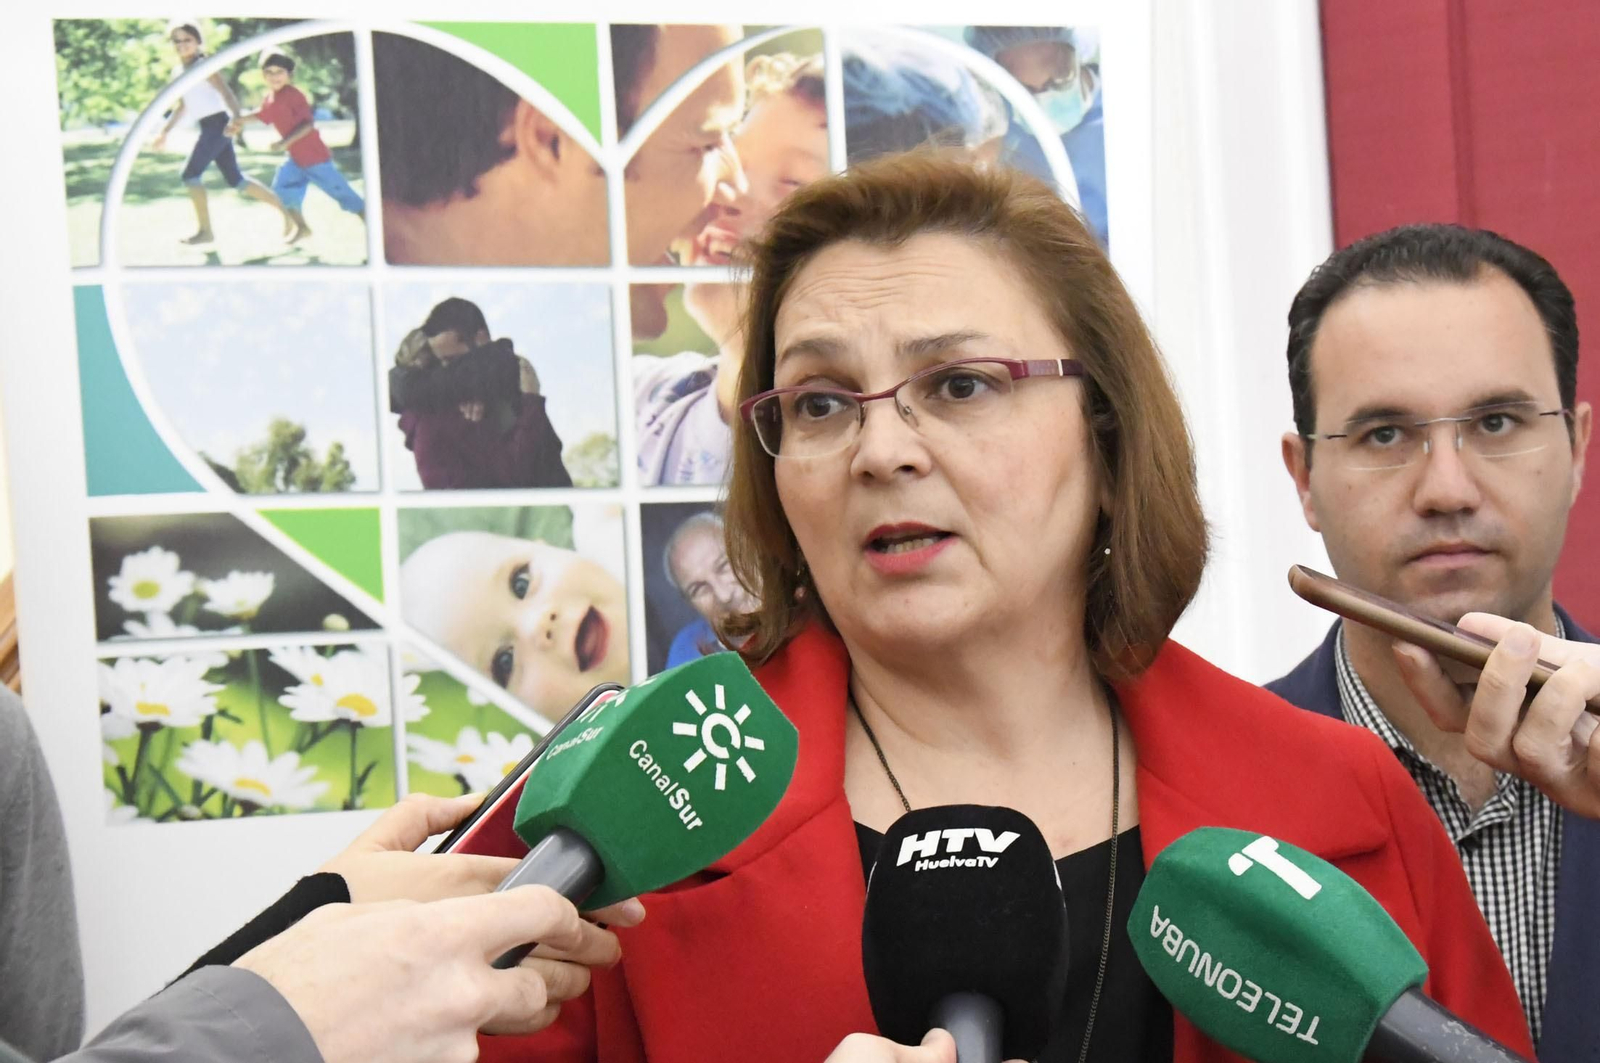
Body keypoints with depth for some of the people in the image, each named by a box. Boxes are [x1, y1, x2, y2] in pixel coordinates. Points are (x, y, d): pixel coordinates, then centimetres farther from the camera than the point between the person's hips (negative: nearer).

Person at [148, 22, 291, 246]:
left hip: (218, 125, -9)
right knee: (235, 179, 10)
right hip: (208, 127, 9)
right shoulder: (178, 72, 15)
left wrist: (236, 118, -39)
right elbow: (182, 106, 27)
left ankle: (205, 231, -3)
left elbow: (227, 93, -21)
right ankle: (282, 207, 18)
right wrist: (164, 132, 26)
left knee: (191, 174, -10)